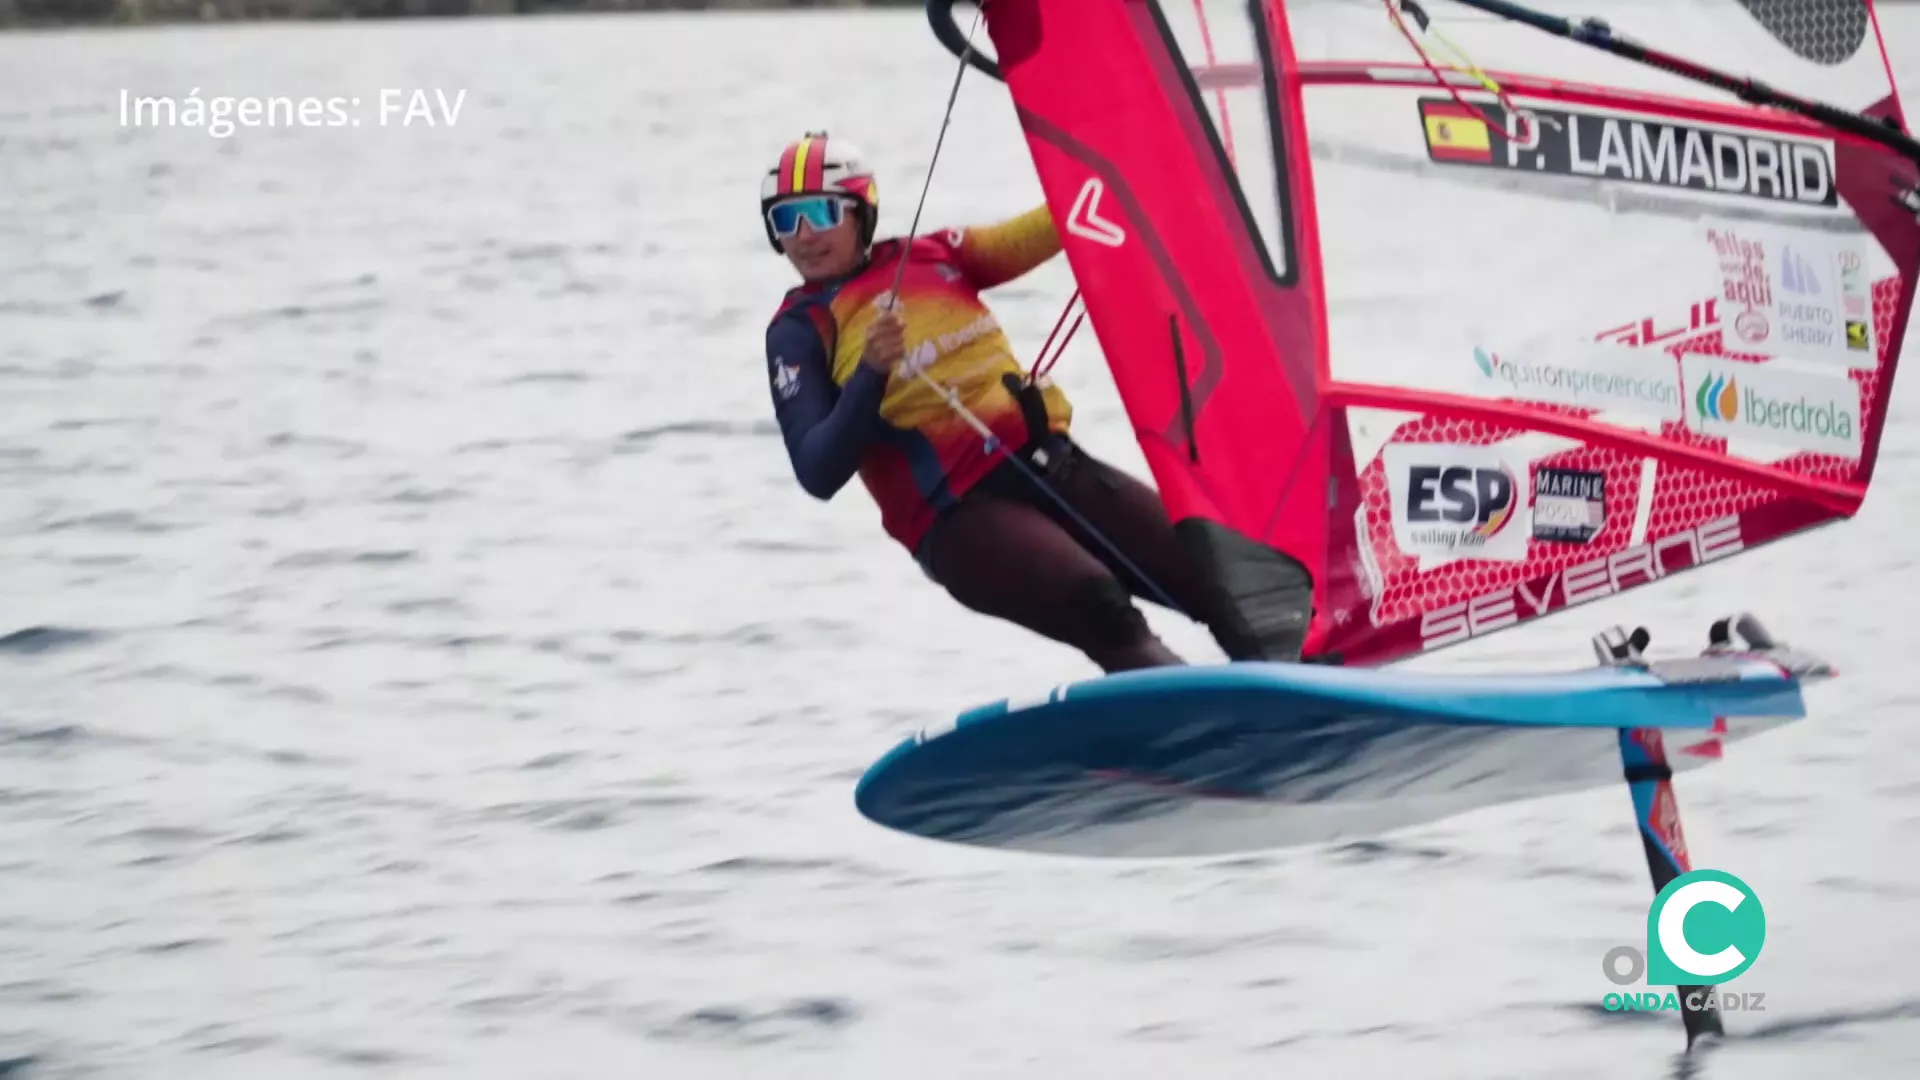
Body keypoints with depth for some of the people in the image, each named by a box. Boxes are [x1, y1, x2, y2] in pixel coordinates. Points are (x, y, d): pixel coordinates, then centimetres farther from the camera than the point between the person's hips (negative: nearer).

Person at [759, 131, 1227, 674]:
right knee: (1096, 604, -31)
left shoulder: (930, 256, 15)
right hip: (957, 515, -6)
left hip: (1051, 461, 6)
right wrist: (870, 372, -22)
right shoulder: (798, 333, 2)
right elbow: (818, 473, -9)